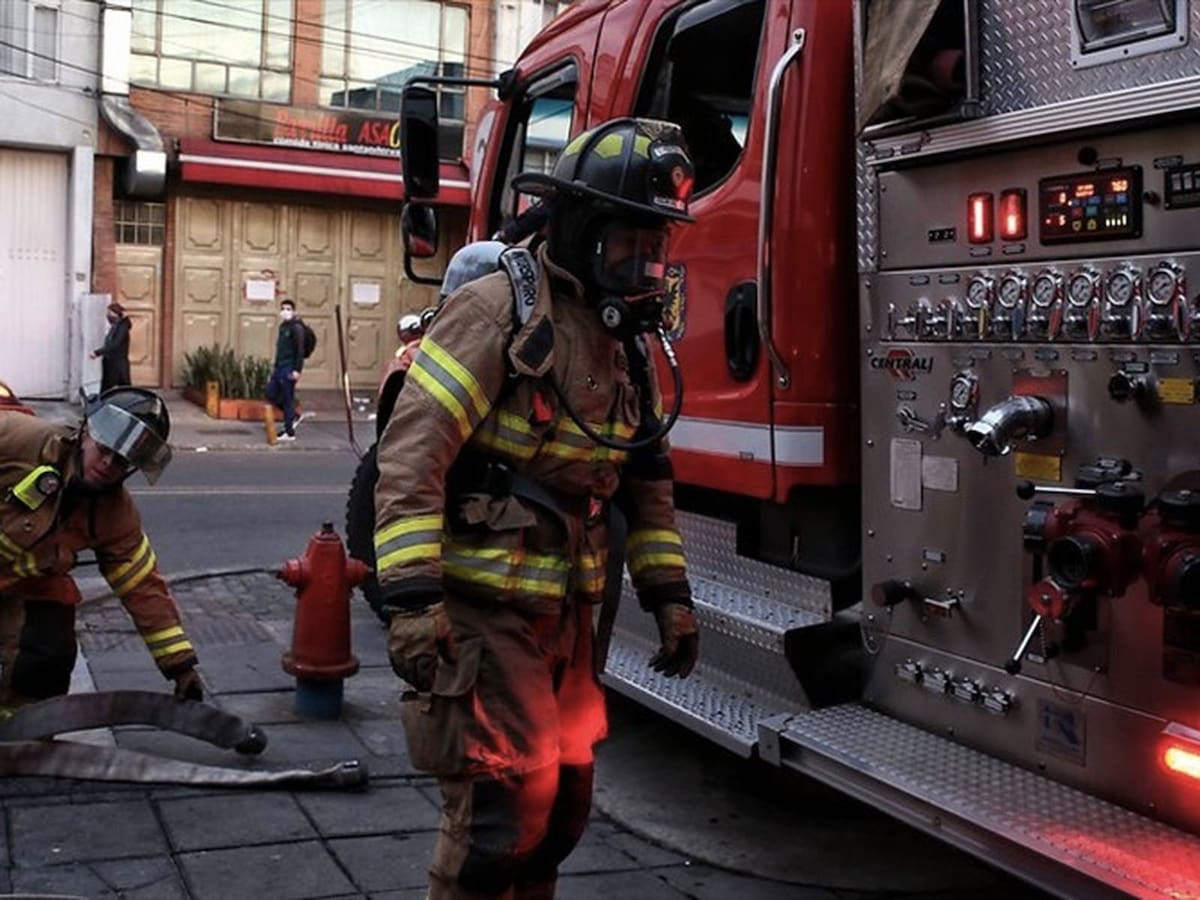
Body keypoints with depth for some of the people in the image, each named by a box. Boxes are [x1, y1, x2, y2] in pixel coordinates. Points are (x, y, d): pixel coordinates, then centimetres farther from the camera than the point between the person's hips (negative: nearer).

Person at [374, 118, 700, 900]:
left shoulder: (626, 342, 10)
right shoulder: (497, 310, -15)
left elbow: (646, 479, 18)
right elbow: (412, 453, -21)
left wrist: (669, 594, 14)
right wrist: (412, 599, -26)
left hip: (566, 612, 8)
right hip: (481, 607, -8)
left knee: (564, 796, 14)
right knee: (503, 803, -6)